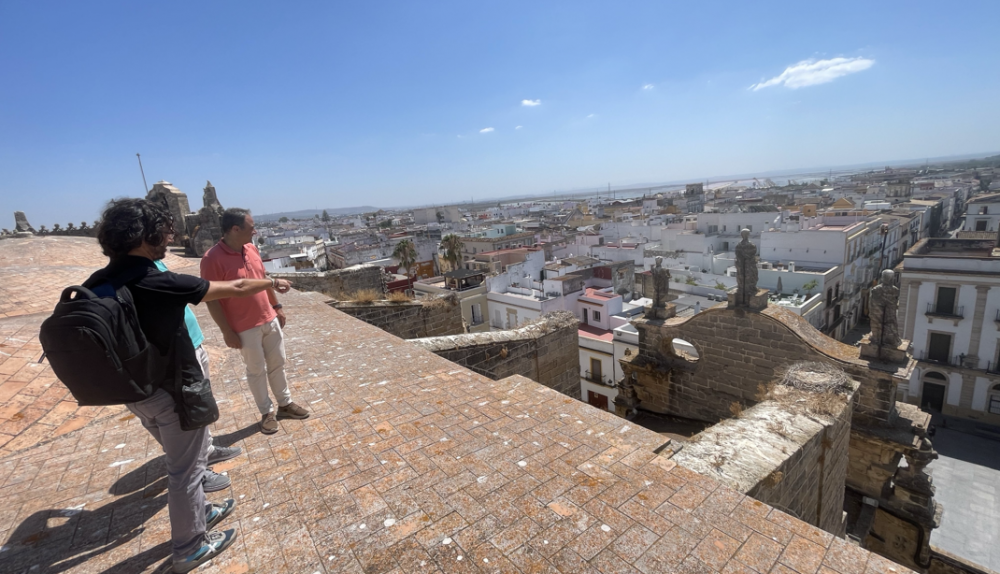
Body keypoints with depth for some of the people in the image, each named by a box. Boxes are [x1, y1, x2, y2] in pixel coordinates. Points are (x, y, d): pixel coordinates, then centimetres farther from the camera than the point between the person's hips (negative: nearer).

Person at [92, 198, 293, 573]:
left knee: (180, 461, 26)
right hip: (174, 393, -7)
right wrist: (273, 283, 2)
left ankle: (199, 513, 45)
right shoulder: (161, 284, -24)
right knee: (185, 469, 11)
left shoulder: (96, 285, -4)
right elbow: (235, 288, -14)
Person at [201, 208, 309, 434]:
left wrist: (277, 307, 14)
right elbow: (212, 300, -17)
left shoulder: (252, 249, 2)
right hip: (245, 328, -6)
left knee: (278, 364, 16)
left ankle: (285, 404, 32)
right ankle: (267, 412, 27)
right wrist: (227, 332, -15)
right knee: (257, 371, 10)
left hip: (270, 320, 6)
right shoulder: (213, 259, -20)